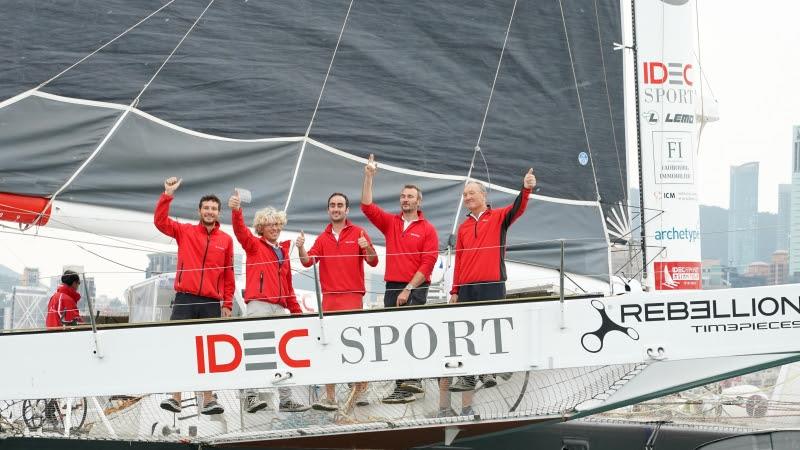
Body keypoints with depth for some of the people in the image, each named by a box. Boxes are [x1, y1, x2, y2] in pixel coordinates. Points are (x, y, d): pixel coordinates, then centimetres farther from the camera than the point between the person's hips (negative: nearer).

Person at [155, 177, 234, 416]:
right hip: (185, 299, -1)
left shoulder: (226, 240, 9)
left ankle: (208, 400, 5)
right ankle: (175, 398, -6)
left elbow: (228, 276, 11)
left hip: (212, 304, 1)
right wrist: (168, 195, -11)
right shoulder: (185, 232, 8)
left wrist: (227, 304, 7)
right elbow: (160, 221, -3)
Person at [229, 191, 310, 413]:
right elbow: (241, 231, -13)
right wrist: (236, 211, -31)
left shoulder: (283, 251, 23)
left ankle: (285, 400, 6)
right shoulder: (254, 245, 7)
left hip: (280, 308, 6)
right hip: (258, 305, -6)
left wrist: (296, 310, 22)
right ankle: (250, 397, -13)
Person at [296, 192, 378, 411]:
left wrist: (367, 248, -21)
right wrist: (301, 248, -15)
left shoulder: (358, 233, 4)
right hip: (328, 298, 4)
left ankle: (360, 389, 2)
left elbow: (373, 262, -1)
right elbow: (307, 261, 4)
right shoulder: (323, 238, 14)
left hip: (352, 297, -4)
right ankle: (330, 397, 4)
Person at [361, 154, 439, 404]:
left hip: (415, 289, -5)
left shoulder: (427, 229, 0)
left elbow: (428, 263, -6)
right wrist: (369, 177, -3)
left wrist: (408, 290, -12)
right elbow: (367, 207, 5)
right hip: (392, 287, 5)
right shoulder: (390, 223, 13)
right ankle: (412, 381, 10)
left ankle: (404, 387, -13)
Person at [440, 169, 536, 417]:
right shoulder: (463, 227, 17)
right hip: (467, 288, 4)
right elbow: (459, 261, 16)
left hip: (492, 285, -4)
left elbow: (517, 209, -14)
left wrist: (526, 189, -33)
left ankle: (488, 370, 3)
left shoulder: (498, 217, 6)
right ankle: (468, 376, 6)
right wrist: (455, 291, 12)